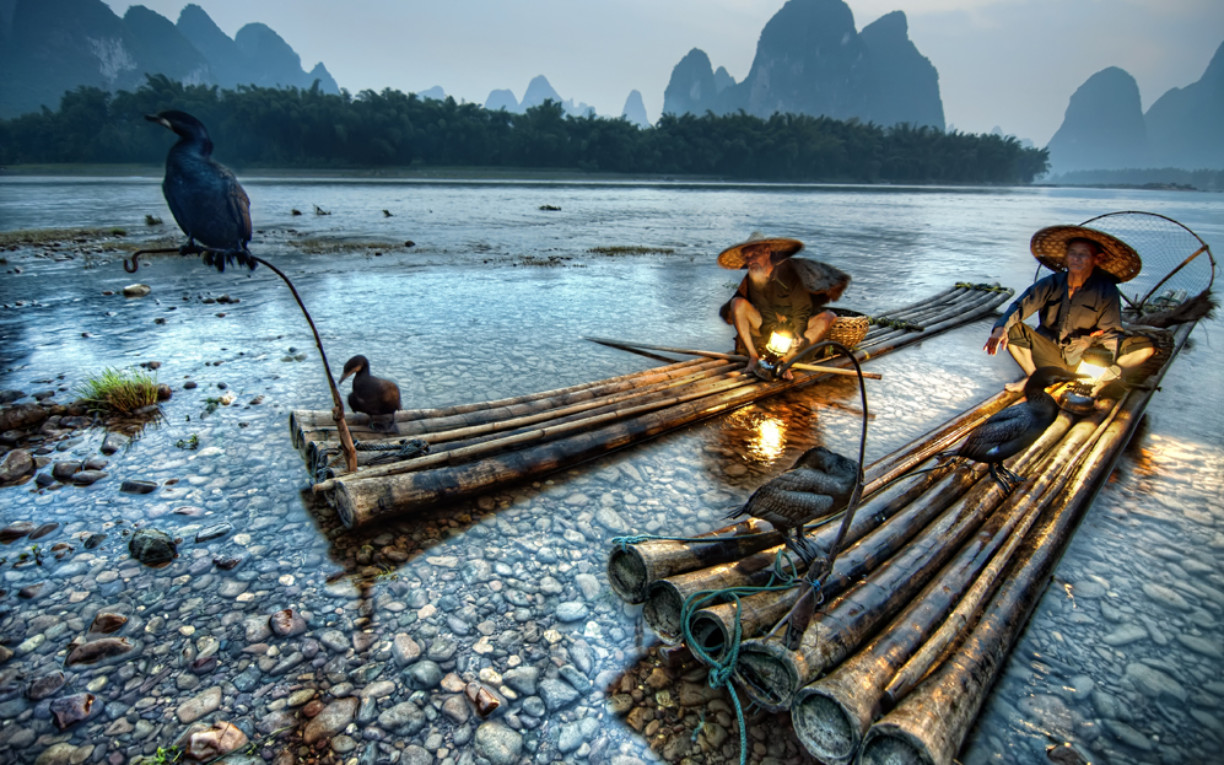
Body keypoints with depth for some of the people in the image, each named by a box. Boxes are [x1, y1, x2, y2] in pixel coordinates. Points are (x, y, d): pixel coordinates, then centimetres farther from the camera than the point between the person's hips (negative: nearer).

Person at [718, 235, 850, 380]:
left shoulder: (787, 271, -14)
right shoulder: (751, 278, -9)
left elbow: (802, 309, -13)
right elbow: (765, 311, -12)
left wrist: (798, 334, -28)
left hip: (791, 328, 0)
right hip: (766, 330, 1)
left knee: (829, 317, -25)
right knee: (738, 303, -22)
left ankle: (785, 360, -36)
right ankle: (754, 358, -27)